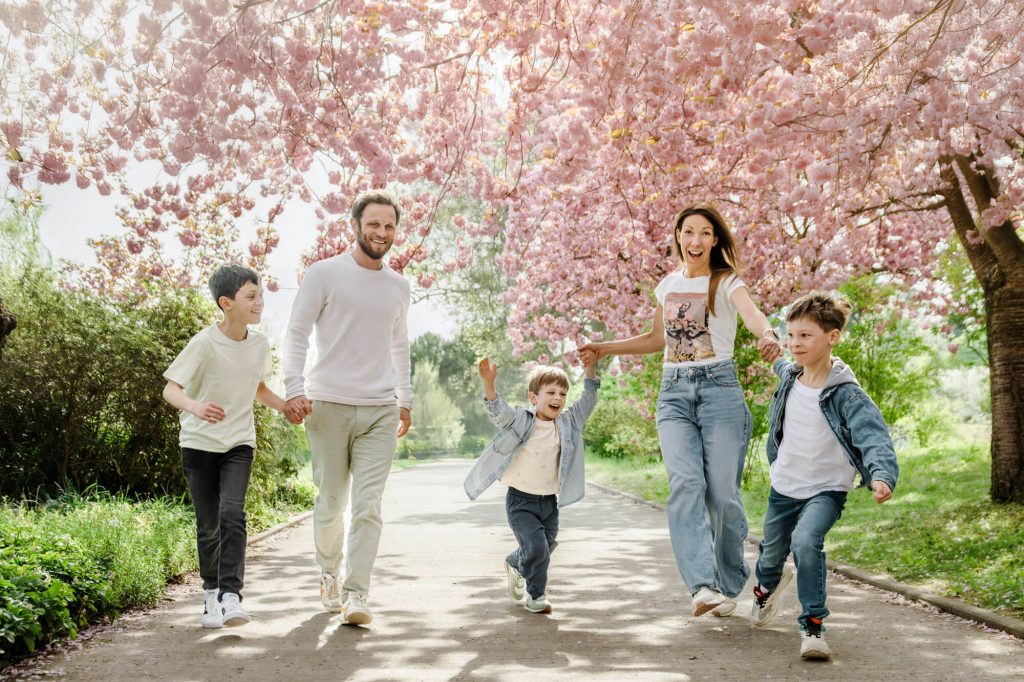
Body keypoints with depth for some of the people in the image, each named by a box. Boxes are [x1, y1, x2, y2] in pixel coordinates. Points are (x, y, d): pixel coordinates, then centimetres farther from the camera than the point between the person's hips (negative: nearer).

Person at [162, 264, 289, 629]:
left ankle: (231, 595, -15)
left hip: (239, 444, 2)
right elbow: (171, 389, -20)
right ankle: (211, 593, 24)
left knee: (232, 514, -17)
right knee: (208, 526, 5)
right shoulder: (204, 343, -15)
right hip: (199, 444, -2)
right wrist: (194, 407, -41)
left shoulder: (259, 344, 1)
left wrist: (287, 407, 2)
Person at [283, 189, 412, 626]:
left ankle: (355, 595, -5)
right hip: (329, 406, -3)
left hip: (380, 410, 3)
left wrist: (405, 399, 24)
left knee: (368, 505, -7)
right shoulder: (325, 274, 0)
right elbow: (296, 334, -2)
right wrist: (294, 388, -13)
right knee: (330, 503, 6)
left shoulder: (398, 286, 14)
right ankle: (329, 575, 28)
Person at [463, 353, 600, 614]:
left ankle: (515, 566, 48)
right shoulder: (521, 421, -11)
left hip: (550, 501, 5)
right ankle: (535, 595, 11)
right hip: (521, 501, -5)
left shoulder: (567, 422, 2)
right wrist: (489, 383, -43)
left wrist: (590, 370, -4)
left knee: (545, 548, 17)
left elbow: (588, 401, 7)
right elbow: (499, 410, -26)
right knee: (536, 548, -14)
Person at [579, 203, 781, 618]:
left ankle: (728, 585, 15)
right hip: (674, 392, 4)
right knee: (685, 483, -17)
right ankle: (703, 586, -25)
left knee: (722, 492, -5)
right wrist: (604, 348, 26)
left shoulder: (726, 282, 1)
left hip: (719, 388, -3)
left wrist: (767, 334, -44)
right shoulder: (668, 285, 16)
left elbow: (752, 314, -22)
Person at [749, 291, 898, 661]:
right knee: (772, 551, 20)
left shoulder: (846, 394, -22)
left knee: (806, 541, -31)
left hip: (826, 489, -5)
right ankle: (768, 584, 57)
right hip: (783, 486, 5)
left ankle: (812, 625, -17)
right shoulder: (789, 377, -5)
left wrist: (882, 475, -50)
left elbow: (873, 436, -33)